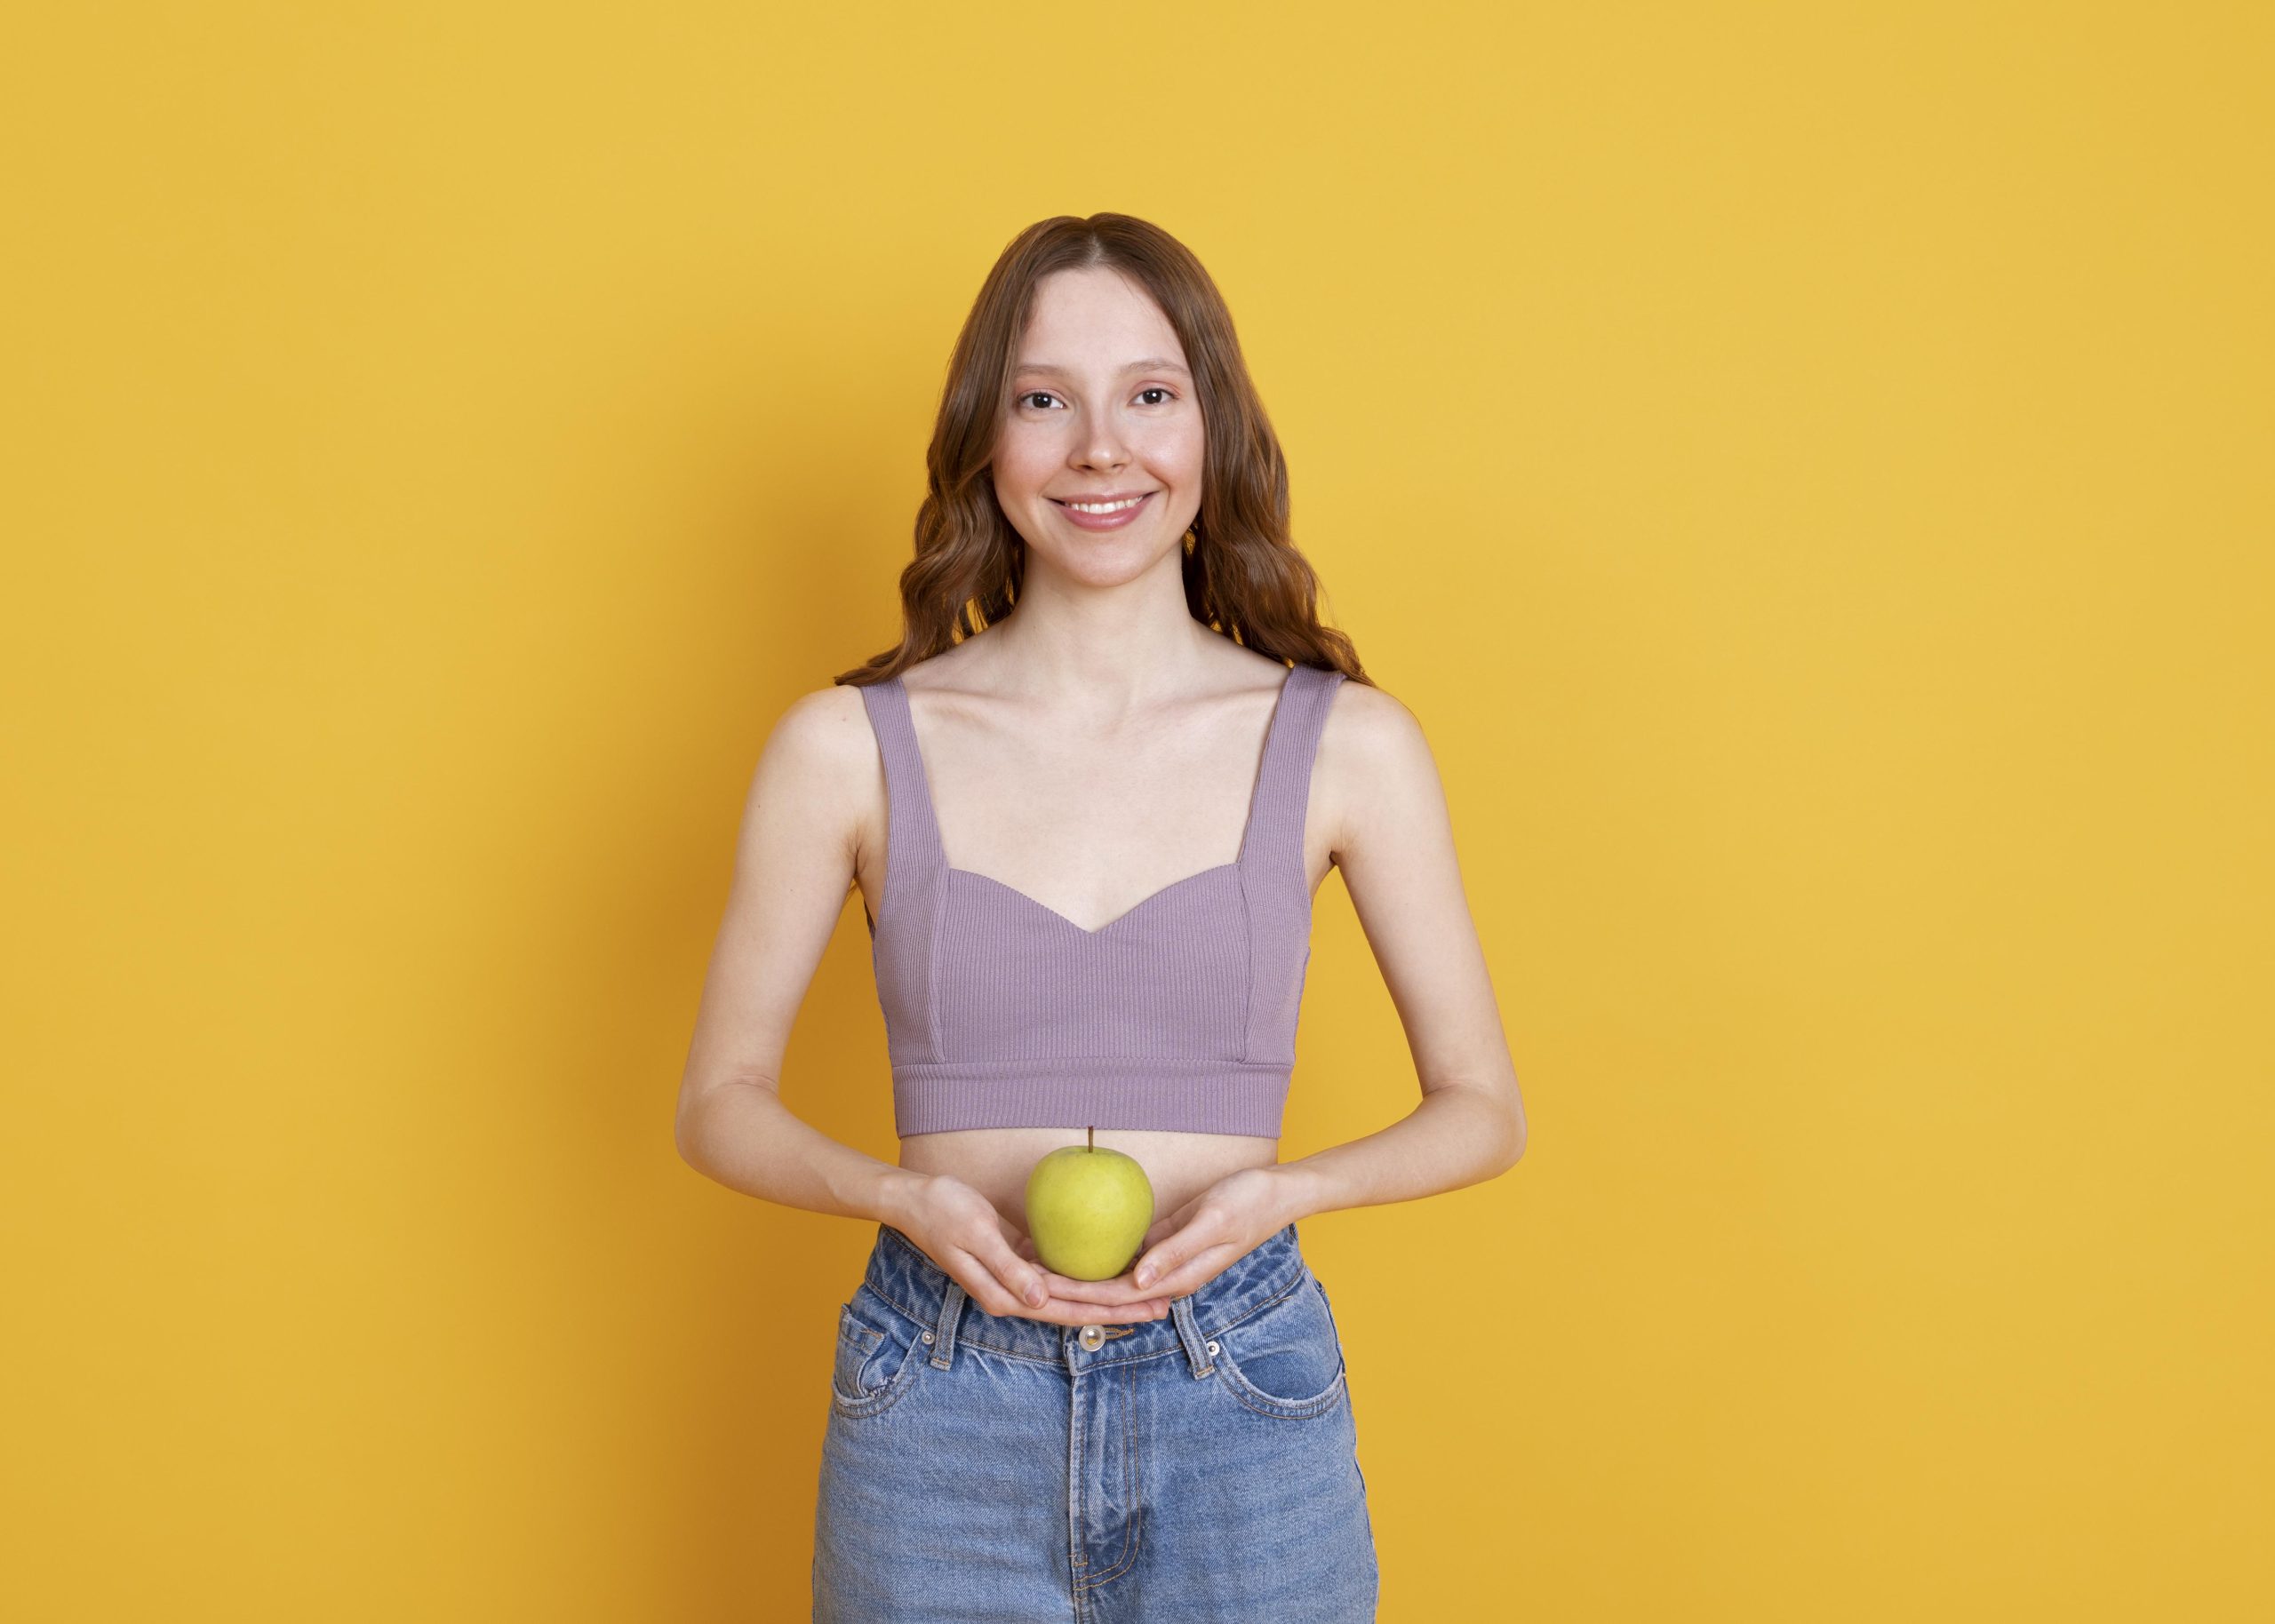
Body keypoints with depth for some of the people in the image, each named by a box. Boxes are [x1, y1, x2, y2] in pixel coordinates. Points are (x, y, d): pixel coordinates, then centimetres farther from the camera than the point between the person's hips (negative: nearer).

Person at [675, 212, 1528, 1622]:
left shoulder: (1346, 745, -3)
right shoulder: (848, 748, -3)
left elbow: (1484, 1109, 4)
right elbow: (721, 1101, 4)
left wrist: (1281, 1189, -14)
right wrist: (903, 1193, -14)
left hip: (1243, 1410, 0)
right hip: (938, 1414, 0)